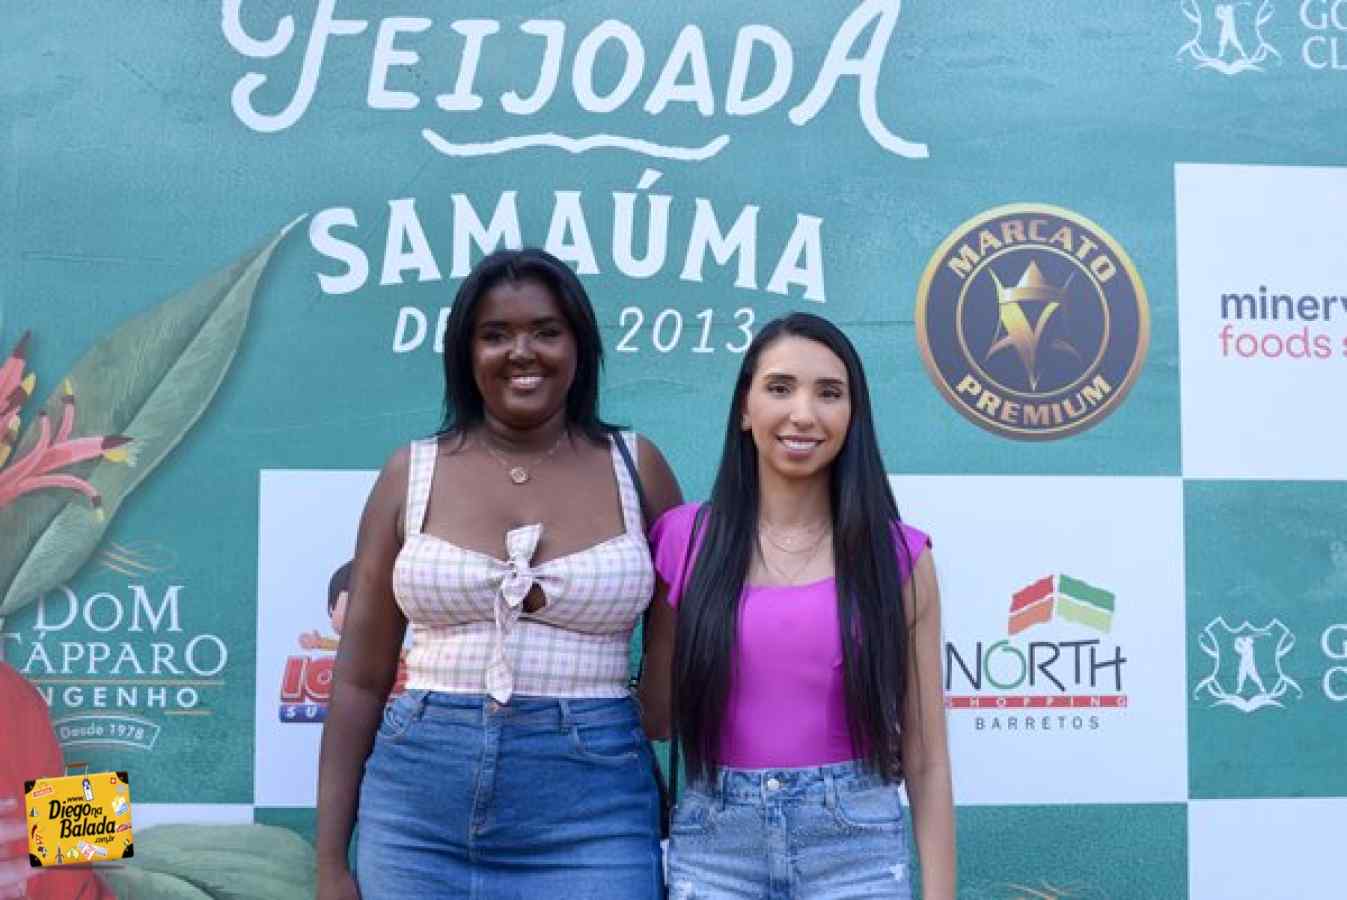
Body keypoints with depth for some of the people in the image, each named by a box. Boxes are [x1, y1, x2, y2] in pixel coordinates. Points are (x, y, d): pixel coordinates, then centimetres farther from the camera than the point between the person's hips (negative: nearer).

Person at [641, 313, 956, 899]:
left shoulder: (899, 555, -2)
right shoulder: (685, 540, -1)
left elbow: (926, 757, 0)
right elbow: (656, 713, 10)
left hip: (859, 852, 0)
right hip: (715, 851, 1)